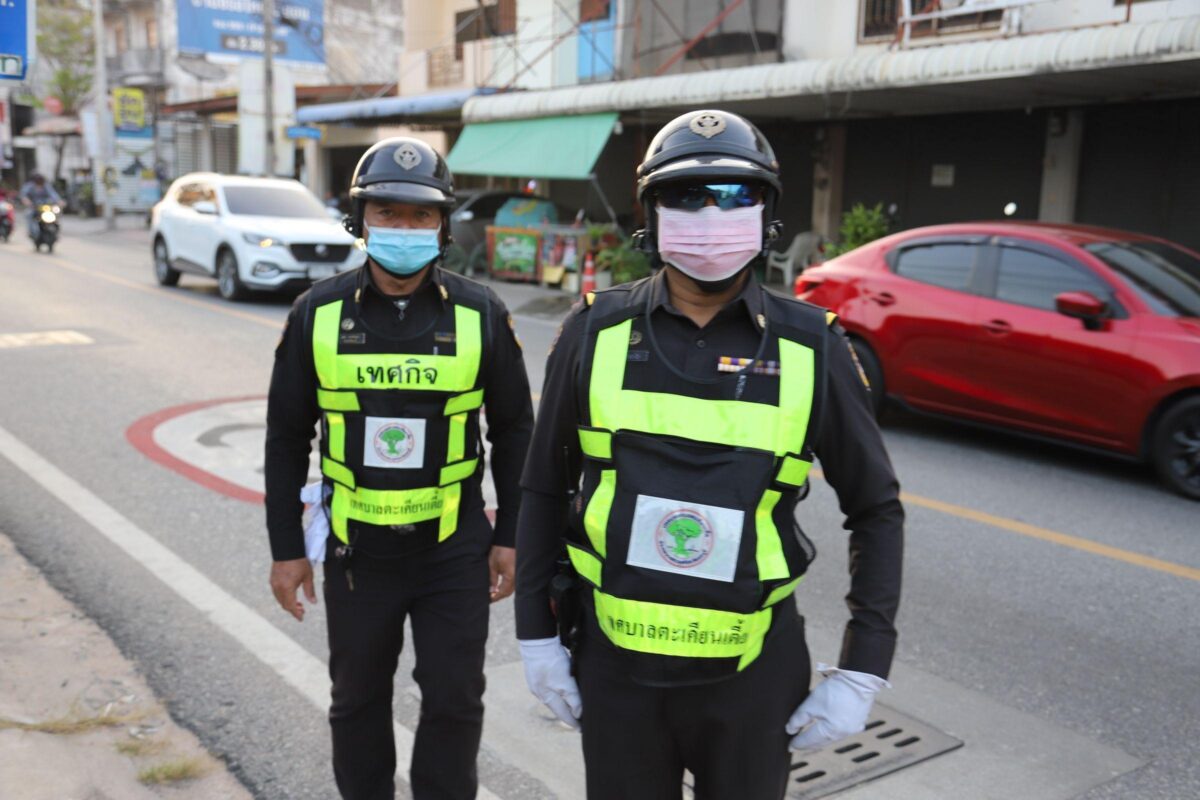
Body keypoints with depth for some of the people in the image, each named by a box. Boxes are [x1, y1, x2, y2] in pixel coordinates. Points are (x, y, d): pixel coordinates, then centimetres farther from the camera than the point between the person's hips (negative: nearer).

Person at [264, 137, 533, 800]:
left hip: (455, 547, -1)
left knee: (453, 702, 6)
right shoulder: (320, 313, -5)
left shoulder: (479, 314, -6)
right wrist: (285, 548, 2)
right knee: (359, 700, 17)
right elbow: (287, 437, 2)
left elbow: (513, 432, 2)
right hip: (356, 549, 1)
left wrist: (510, 538, 1)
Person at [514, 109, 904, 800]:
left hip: (752, 666, 0)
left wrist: (863, 671, -4)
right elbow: (546, 490, 4)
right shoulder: (598, 332, -6)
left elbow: (876, 511, 0)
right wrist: (536, 635, 3)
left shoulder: (811, 346, -8)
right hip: (615, 660, 1)